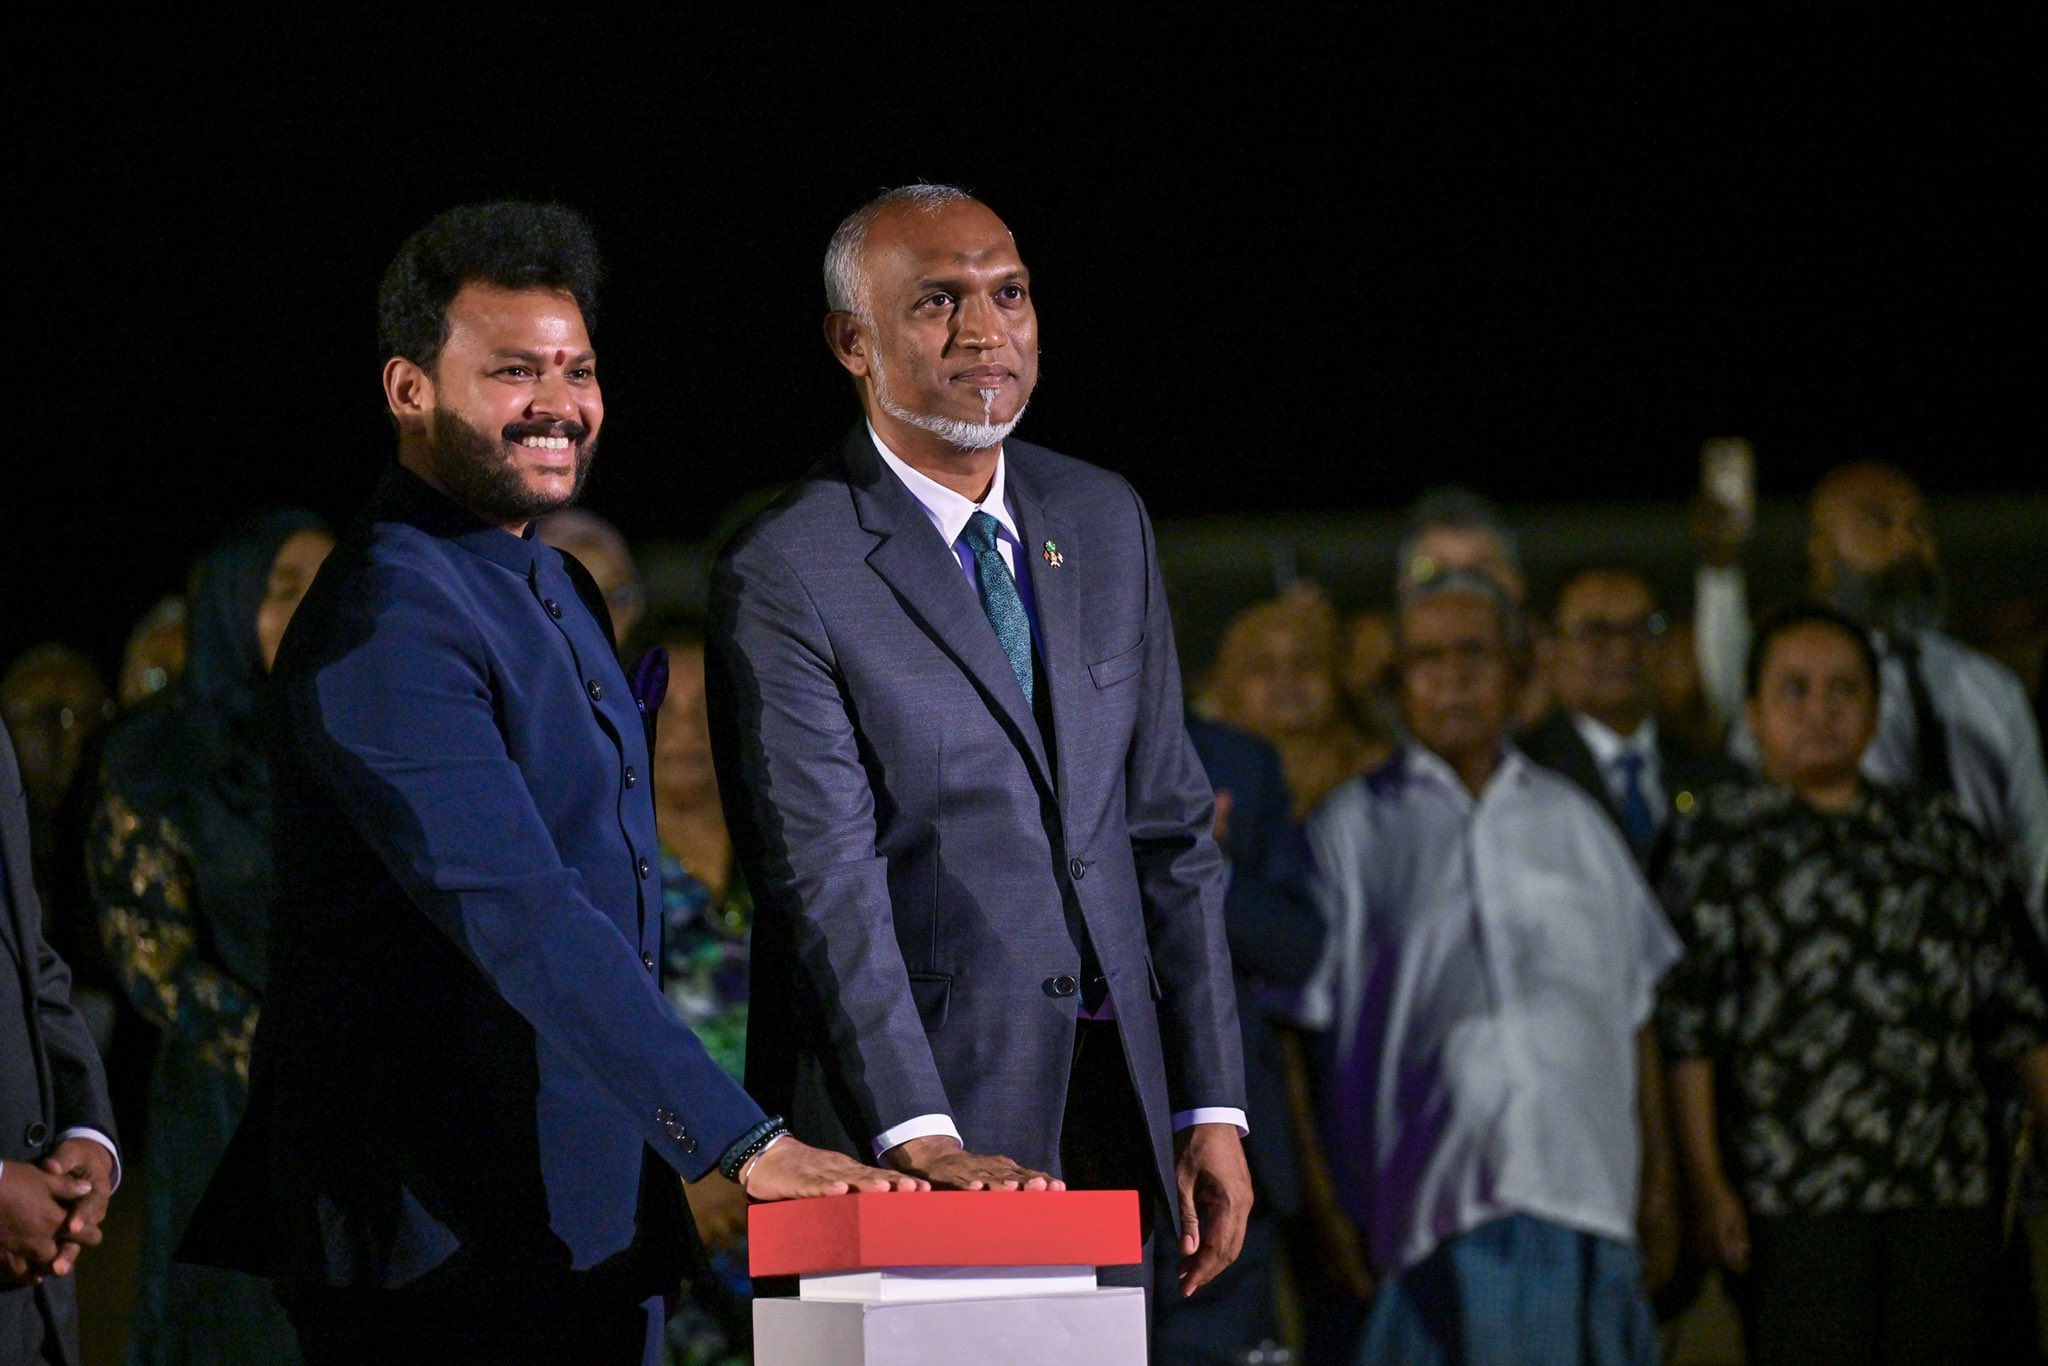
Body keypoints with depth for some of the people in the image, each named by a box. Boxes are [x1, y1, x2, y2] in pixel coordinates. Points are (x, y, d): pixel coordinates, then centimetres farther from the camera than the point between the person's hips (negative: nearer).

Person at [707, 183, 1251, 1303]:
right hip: (909, 1134, -5)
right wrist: (917, 1136, -26)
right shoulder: (783, 578, -9)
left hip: (1112, 1104, 5)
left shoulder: (1103, 522, 11)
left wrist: (1211, 1104, 6)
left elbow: (1169, 823, 12)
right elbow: (823, 884, -16)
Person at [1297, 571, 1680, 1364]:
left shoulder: (1572, 821, 17)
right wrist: (1324, 1206, -5)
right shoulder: (1352, 828, 6)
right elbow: (1306, 1027, 2)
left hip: (1586, 1201, 3)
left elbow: (1634, 1017, 18)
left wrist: (1658, 1184, 12)